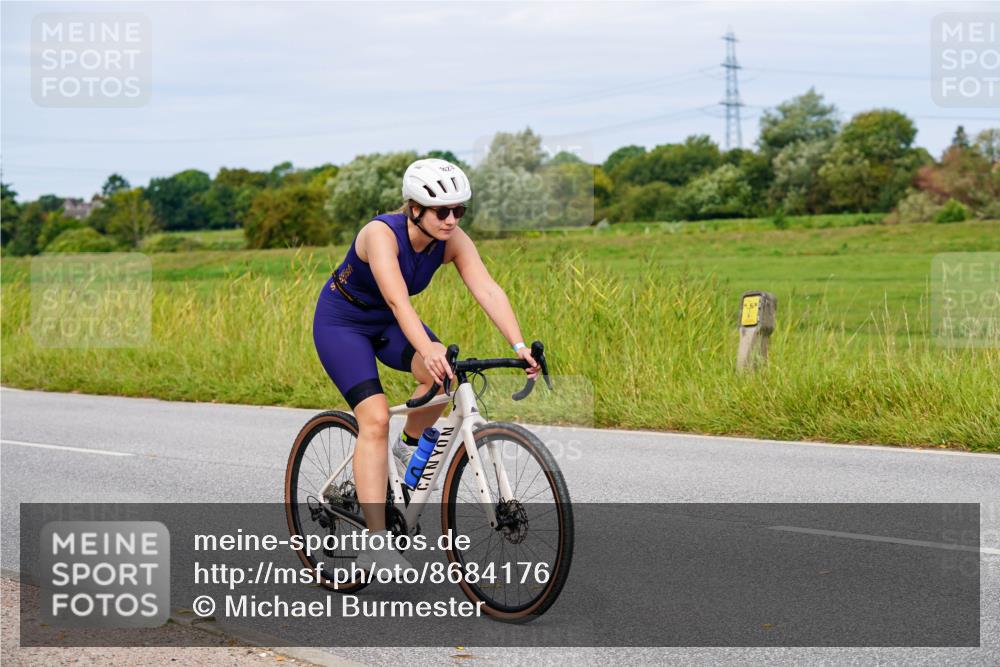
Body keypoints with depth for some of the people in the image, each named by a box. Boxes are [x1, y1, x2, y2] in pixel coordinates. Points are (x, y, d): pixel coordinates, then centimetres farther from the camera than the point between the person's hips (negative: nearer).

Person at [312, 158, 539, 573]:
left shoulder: (453, 241, -17)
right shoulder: (382, 234, -32)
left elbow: (489, 292, -28)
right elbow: (397, 300, -46)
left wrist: (519, 346, -42)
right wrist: (427, 351, -61)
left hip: (386, 323, 5)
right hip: (341, 323, -5)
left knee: (443, 373, -24)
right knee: (375, 418, -21)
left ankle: (409, 446, 5)